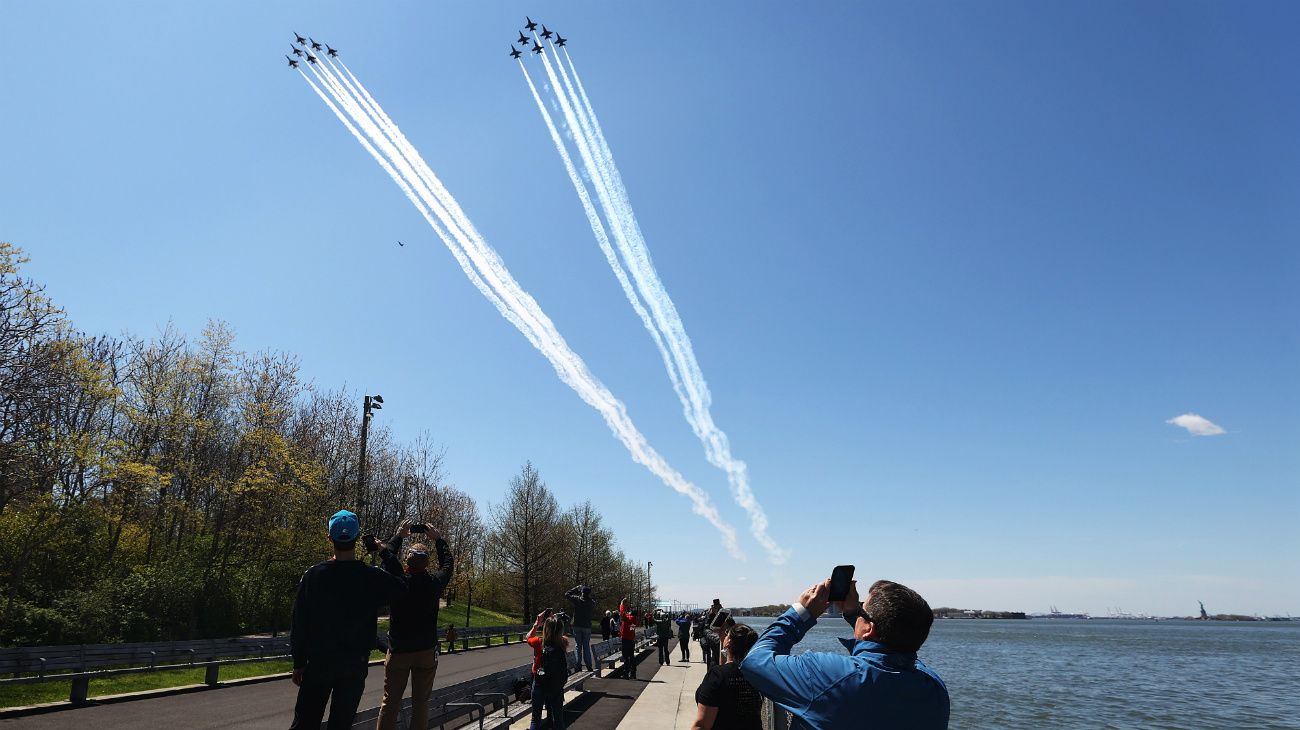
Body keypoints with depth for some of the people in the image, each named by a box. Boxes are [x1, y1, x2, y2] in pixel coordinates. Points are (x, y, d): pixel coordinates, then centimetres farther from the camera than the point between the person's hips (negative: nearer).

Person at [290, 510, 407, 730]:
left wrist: (299, 663, 6)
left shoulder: (313, 575, -7)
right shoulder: (372, 577, -10)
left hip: (319, 663, 0)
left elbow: (299, 624, -3)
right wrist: (385, 552, 13)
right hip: (356, 664, 0)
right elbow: (401, 586, 10)